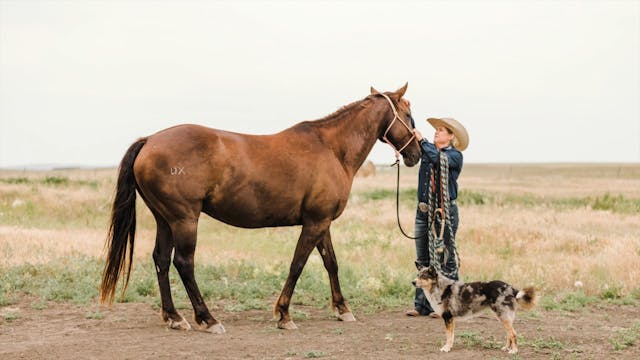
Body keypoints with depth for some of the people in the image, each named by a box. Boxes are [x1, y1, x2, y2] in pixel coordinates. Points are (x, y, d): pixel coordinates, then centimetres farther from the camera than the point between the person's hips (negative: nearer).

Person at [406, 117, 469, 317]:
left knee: (445, 259, -2)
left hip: (444, 212, -6)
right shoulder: (428, 149, 12)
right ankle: (422, 305, 12)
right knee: (423, 261, 8)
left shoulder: (455, 155, -4)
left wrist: (421, 140, -18)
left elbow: (438, 159, -23)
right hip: (423, 211, 6)